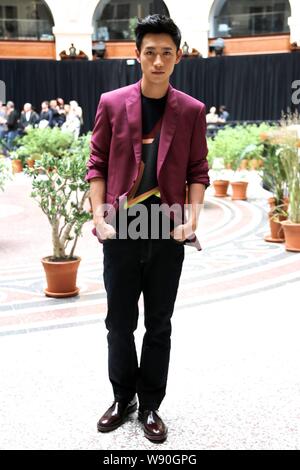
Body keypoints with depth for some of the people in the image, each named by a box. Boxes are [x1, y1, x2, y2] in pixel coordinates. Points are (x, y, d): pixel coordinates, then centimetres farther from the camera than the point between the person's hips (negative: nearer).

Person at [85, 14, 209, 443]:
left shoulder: (191, 111, 2)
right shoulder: (112, 104, 1)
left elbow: (198, 171, 5)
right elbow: (97, 164, 4)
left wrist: (192, 217, -9)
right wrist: (99, 215, -7)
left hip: (168, 231, 0)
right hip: (121, 229, 0)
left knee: (159, 325, 10)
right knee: (120, 322, 11)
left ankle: (151, 406, 26)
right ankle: (123, 398, 31)